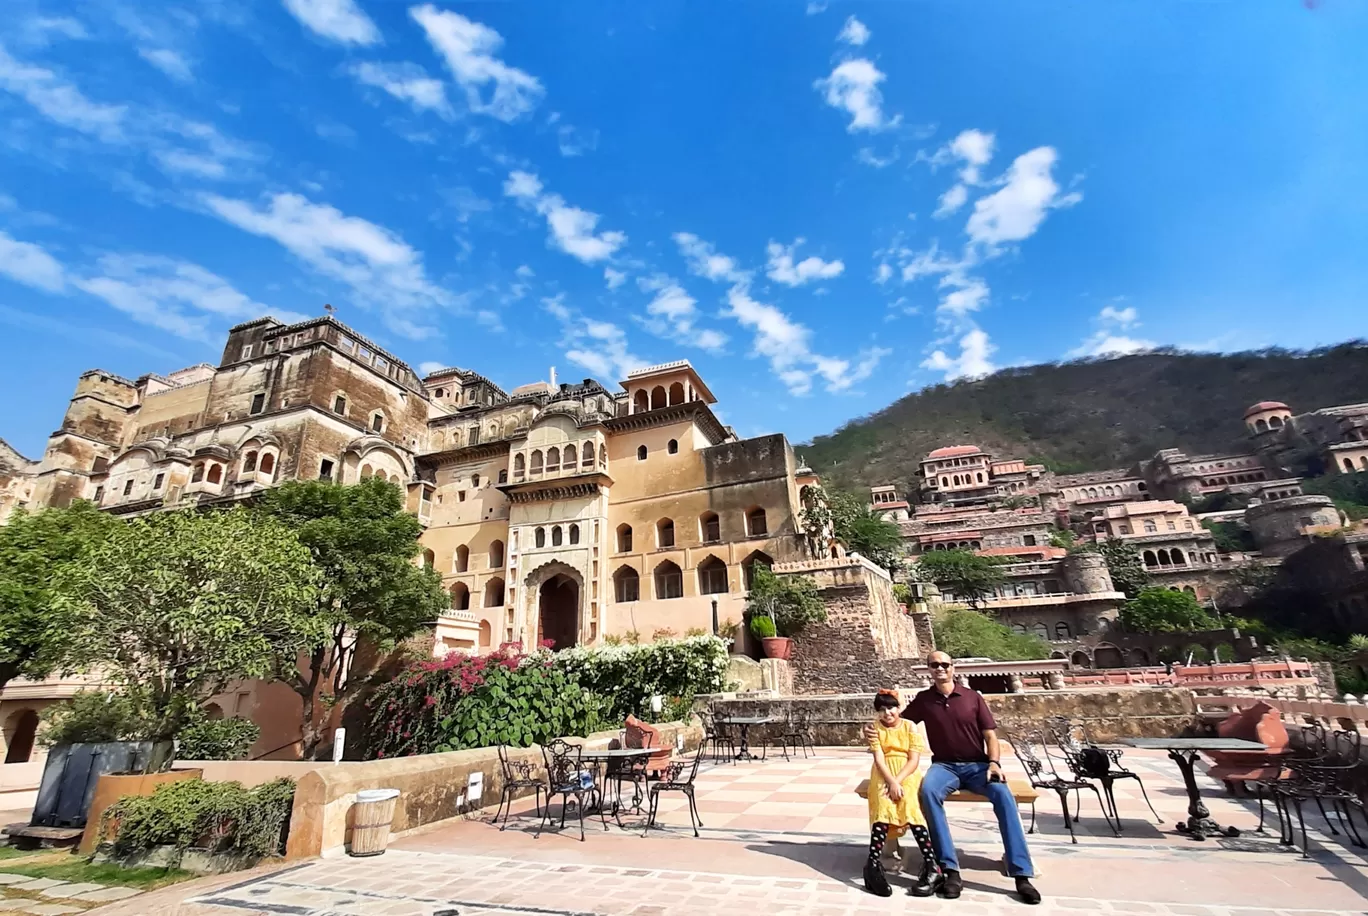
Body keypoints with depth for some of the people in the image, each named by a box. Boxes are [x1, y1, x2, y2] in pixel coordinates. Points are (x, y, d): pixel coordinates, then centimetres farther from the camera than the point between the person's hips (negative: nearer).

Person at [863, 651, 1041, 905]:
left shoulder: (973, 697, 2)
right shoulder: (923, 700, 4)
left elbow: (990, 736, 2)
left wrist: (994, 763, -17)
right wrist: (872, 729, -11)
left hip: (977, 765, 0)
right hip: (944, 766, 0)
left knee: (1003, 794, -31)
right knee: (928, 791, -33)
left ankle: (1022, 875, -25)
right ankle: (950, 870, -31)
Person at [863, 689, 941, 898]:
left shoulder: (910, 727, 2)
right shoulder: (875, 729, 4)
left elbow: (914, 760, -5)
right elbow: (879, 760, -6)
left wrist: (898, 781, -19)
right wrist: (891, 782, -23)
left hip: (907, 773, 0)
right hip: (884, 774, 0)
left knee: (910, 805, -29)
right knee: (883, 807, -27)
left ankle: (930, 864, -28)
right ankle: (873, 863, -30)